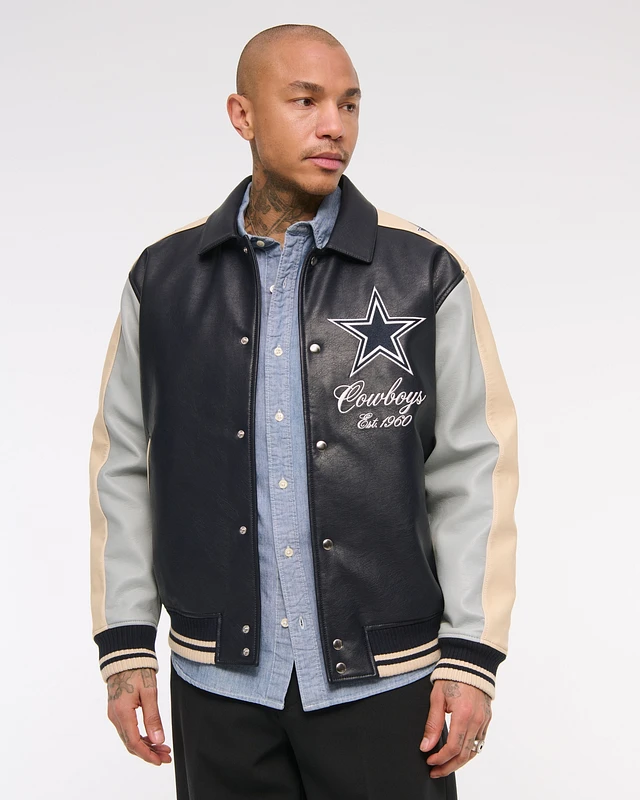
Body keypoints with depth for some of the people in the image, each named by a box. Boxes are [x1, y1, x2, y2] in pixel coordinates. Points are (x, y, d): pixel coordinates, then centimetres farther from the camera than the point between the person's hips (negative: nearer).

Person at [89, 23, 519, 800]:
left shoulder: (426, 275, -3)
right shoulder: (163, 278, 2)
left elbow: (475, 466, -3)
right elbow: (123, 466, 5)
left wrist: (472, 658, -6)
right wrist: (124, 646, 3)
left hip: (385, 680, -1)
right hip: (218, 683, 2)